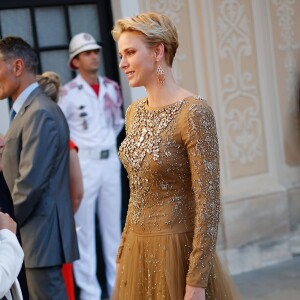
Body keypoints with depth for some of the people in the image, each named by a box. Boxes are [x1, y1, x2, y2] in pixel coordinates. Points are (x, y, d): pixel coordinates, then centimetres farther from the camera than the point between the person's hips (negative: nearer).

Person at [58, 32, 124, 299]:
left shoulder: (112, 88, 8)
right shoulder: (68, 93, -8)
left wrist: (107, 141, 12)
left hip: (111, 161, 5)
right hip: (84, 163, -5)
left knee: (113, 225, 11)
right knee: (84, 229, -1)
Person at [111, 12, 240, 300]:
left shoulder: (193, 112, -17)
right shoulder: (134, 112, 6)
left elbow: (208, 203, -19)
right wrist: (123, 254, 14)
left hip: (177, 251, -7)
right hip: (137, 249, 7)